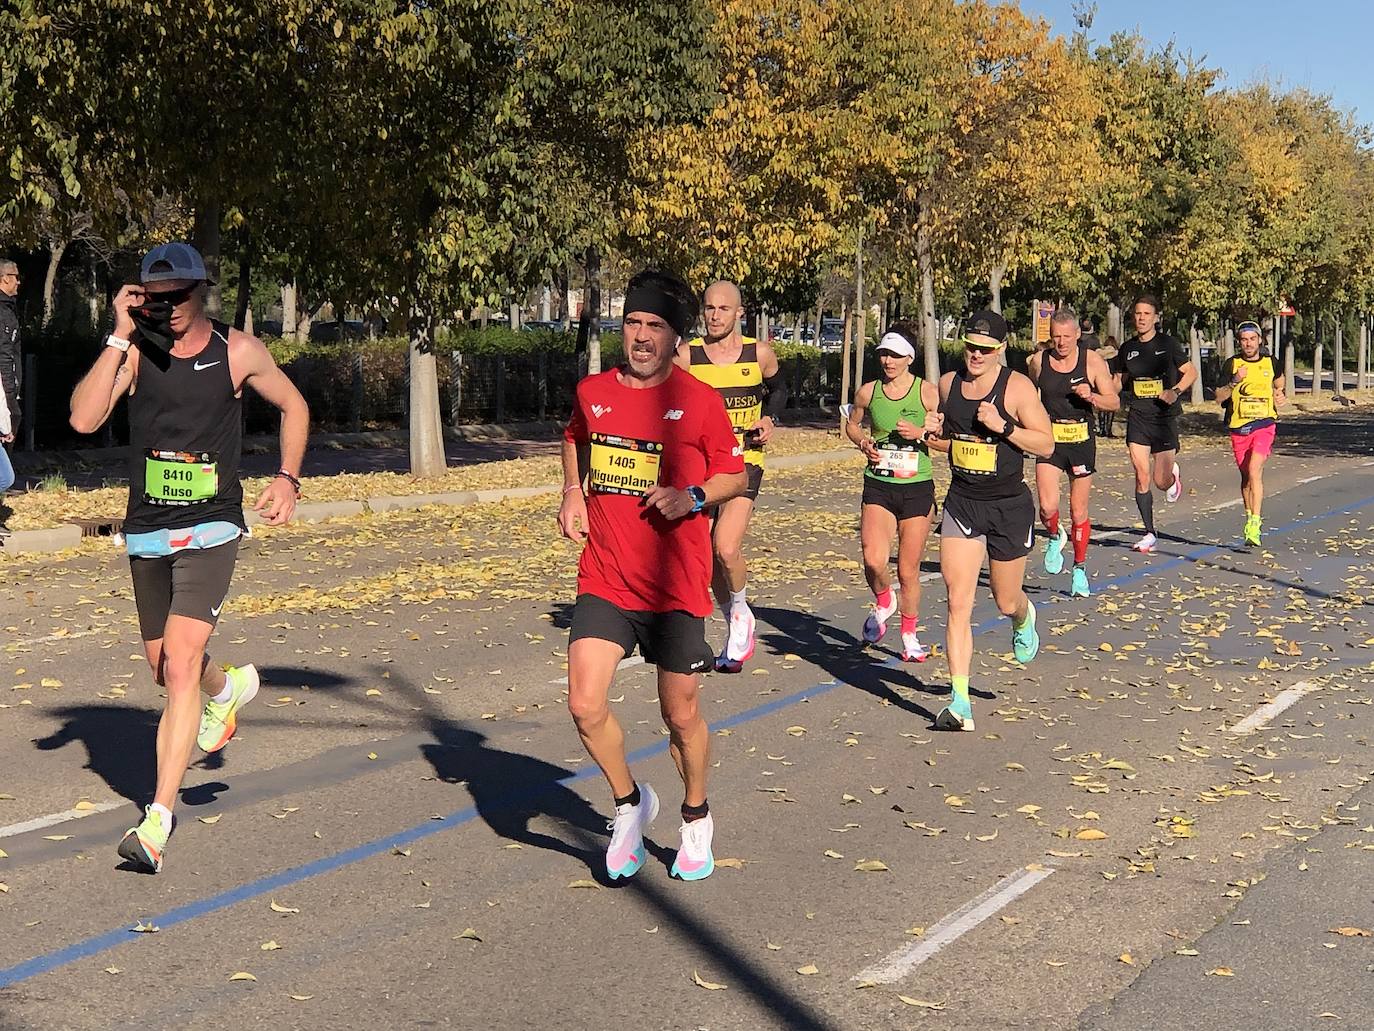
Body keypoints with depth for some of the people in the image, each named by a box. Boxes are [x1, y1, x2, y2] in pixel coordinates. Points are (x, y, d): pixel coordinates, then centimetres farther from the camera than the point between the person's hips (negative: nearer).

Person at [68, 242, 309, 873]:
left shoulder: (238, 353, -4)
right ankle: (228, 688, 55)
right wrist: (120, 337, -19)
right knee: (163, 668, 18)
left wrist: (288, 479, 2)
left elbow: (293, 406, 14)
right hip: (146, 532, 4)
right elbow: (84, 419, -18)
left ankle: (158, 820, -19)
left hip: (210, 531, -3)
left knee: (180, 664, -18)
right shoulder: (134, 352, -3)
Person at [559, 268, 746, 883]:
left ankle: (696, 819, 34)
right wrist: (573, 493, 9)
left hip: (675, 584, -2)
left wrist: (693, 496, -17)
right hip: (604, 579, 3)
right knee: (585, 704, -11)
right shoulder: (592, 392, 3)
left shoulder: (699, 400, -6)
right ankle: (629, 803, 17)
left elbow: (736, 476, 2)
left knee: (681, 716, 7)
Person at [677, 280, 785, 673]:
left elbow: (778, 388, 19)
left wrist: (769, 419, 2)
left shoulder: (760, 353, -1)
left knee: (726, 548, -21)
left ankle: (740, 608, 9)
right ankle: (736, 629, 27)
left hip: (744, 462, -2)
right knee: (710, 557, 6)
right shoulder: (686, 356, -3)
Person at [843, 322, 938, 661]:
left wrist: (921, 433, -17)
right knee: (873, 560, -19)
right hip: (878, 486, 1)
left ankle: (910, 637, 24)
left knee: (908, 571, 4)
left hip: (917, 488, -1)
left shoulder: (928, 392, -4)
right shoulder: (868, 391, 2)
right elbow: (852, 424, 20)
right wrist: (863, 442, 0)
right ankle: (883, 603, 15)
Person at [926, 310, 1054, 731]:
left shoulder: (1017, 387, -10)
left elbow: (1046, 445, -12)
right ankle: (959, 702, -11)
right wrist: (935, 434, -2)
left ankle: (1024, 618, 54)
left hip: (1010, 506, -3)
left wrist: (1003, 425, -24)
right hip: (961, 503, 3)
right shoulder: (949, 383, 4)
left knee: (1006, 601, 13)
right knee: (957, 602, -10)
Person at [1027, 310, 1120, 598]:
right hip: (1049, 441, 0)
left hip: (1082, 441, 0)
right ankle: (1054, 537, 18)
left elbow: (1114, 403, -4)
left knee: (1079, 513, 8)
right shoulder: (1038, 361, -2)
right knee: (1048, 507, -17)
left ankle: (1080, 569, 26)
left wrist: (1091, 396, -21)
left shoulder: (1092, 361, -6)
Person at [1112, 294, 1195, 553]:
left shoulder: (1168, 344, -4)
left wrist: (1175, 391, -15)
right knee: (1142, 476, -9)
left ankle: (1173, 472, 40)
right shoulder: (1127, 349, 6)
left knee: (1161, 482, 1)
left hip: (1164, 416, -2)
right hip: (1138, 417, 2)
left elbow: (1191, 372, 1)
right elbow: (1118, 383, 16)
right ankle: (1149, 535, 0)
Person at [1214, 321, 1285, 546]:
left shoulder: (1271, 364, 4)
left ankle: (1255, 524, -23)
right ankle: (1249, 516, 32)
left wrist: (1279, 396, 10)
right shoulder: (1232, 364, 0)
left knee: (1255, 470, -20)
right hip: (1239, 427, 2)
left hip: (1264, 425, -2)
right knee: (1246, 475, 12)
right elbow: (1219, 397, -4)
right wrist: (1234, 382, -18)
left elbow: (1279, 382, 28)